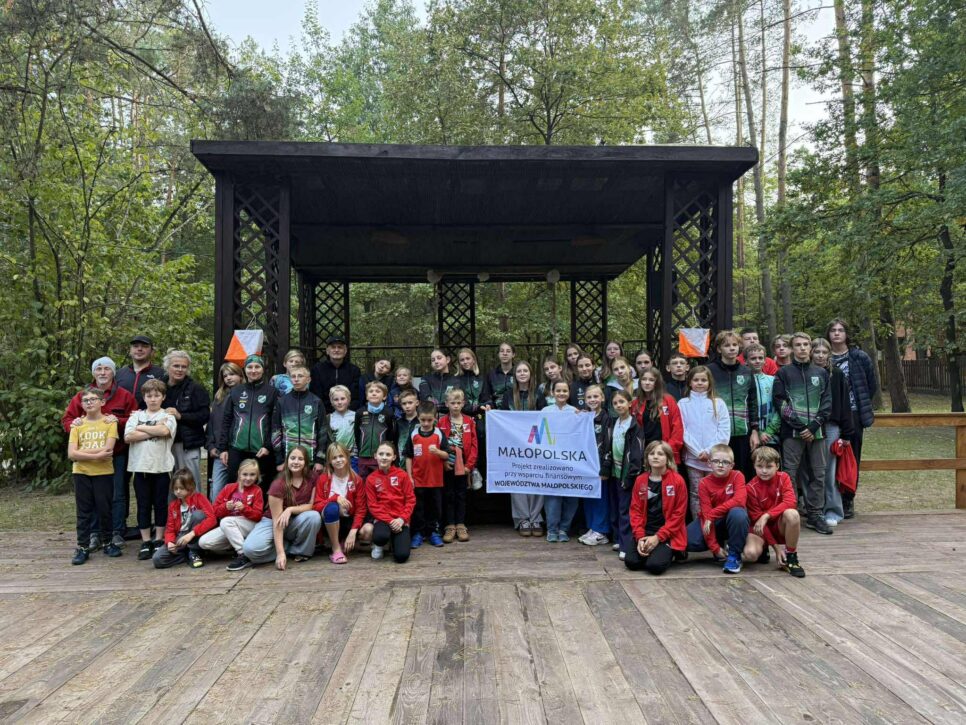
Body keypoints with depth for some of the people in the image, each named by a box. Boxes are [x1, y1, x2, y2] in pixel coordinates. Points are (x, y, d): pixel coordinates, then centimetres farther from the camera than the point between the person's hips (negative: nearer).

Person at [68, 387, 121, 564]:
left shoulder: (110, 422, -2)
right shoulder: (77, 424, 4)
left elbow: (108, 449, -14)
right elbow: (71, 454, -5)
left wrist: (81, 452, -10)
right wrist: (96, 455, -15)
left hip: (104, 473, -2)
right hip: (81, 473, 2)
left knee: (104, 509, 7)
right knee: (83, 511, 6)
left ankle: (107, 543, 22)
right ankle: (82, 547, 13)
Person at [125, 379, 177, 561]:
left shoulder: (168, 417, 5)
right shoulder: (136, 416, 10)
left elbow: (164, 431, -18)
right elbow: (128, 437, -6)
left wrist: (141, 427, -7)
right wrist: (154, 431, -11)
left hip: (162, 467, -2)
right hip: (140, 467, 2)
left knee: (160, 504, 5)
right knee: (143, 505, 5)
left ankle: (158, 541, 15)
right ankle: (145, 542, 13)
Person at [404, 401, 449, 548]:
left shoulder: (439, 434, -2)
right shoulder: (413, 435, -1)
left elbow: (446, 455, -3)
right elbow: (408, 457, 3)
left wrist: (437, 451, -24)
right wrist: (409, 476, -1)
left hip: (435, 479, 0)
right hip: (418, 479, 0)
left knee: (435, 507, 10)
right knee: (418, 508, 8)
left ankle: (433, 532, 22)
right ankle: (418, 533, 19)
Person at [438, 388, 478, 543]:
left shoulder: (469, 422, 1)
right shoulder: (442, 422, -1)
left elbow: (474, 445, -1)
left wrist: (469, 464, -8)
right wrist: (443, 461, -12)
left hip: (463, 465, 1)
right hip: (447, 465, -1)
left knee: (461, 496, 8)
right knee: (448, 496, 6)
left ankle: (460, 526, 15)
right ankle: (450, 526, 11)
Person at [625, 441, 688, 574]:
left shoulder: (677, 481, -7)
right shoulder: (640, 480, 4)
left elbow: (678, 513, -8)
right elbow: (635, 510, 4)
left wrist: (658, 537, -14)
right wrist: (640, 537, -10)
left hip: (668, 535, -3)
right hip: (645, 532, 3)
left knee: (655, 565, -23)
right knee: (631, 562, -16)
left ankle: (669, 553, 11)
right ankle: (648, 552, 15)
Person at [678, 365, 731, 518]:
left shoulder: (718, 403, 5)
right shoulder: (683, 404, 3)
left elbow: (724, 430, -1)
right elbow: (682, 431, -2)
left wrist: (709, 451, -10)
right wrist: (698, 452, -10)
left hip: (715, 457, 0)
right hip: (693, 458, 0)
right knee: (696, 494, 5)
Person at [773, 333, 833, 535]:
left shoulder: (821, 373, 13)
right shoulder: (784, 373, 5)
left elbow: (827, 402, 7)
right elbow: (779, 401, -3)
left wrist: (814, 425, -6)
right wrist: (798, 423, -11)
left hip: (816, 432, 3)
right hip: (792, 432, -3)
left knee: (818, 474, 6)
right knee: (789, 474, -3)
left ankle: (815, 515, 15)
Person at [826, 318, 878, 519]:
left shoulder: (859, 357, 1)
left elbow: (872, 384, 9)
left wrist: (863, 405, 7)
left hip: (853, 414, 0)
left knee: (852, 457, 5)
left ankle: (848, 501, 14)